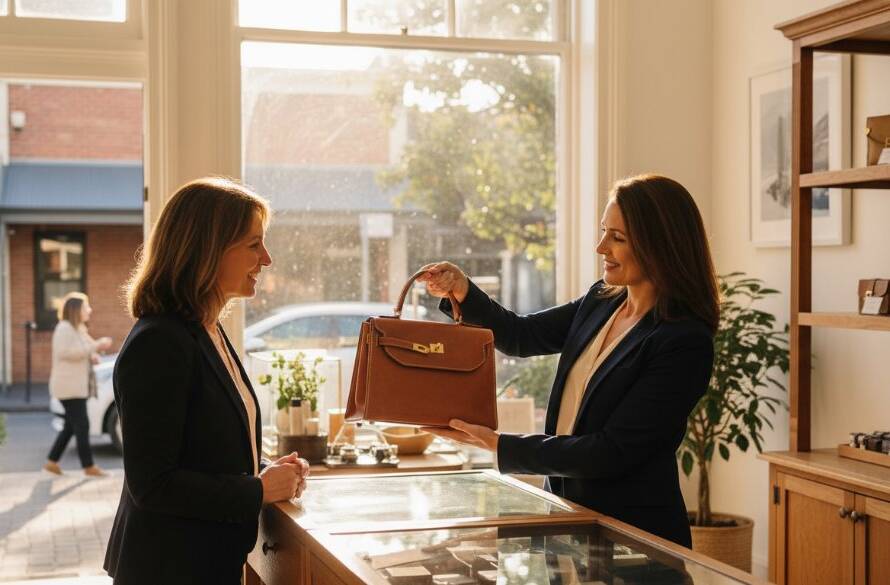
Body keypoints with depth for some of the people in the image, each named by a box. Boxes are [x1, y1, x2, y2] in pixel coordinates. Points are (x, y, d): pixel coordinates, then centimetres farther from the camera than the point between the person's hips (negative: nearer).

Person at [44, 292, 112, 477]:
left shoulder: (78, 329, 19)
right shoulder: (64, 328, -12)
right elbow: (66, 352, -25)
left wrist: (92, 355, 4)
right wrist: (96, 346, -24)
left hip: (78, 386, 10)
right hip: (69, 386, -10)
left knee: (71, 426, 12)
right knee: (82, 425, -9)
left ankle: (52, 462, 18)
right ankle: (89, 466, -6)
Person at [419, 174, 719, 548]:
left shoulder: (684, 343, -20)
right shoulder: (602, 301, 3)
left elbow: (613, 452, -21)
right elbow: (522, 336, 14)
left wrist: (499, 446, -20)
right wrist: (463, 293, -4)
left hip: (635, 535, -6)